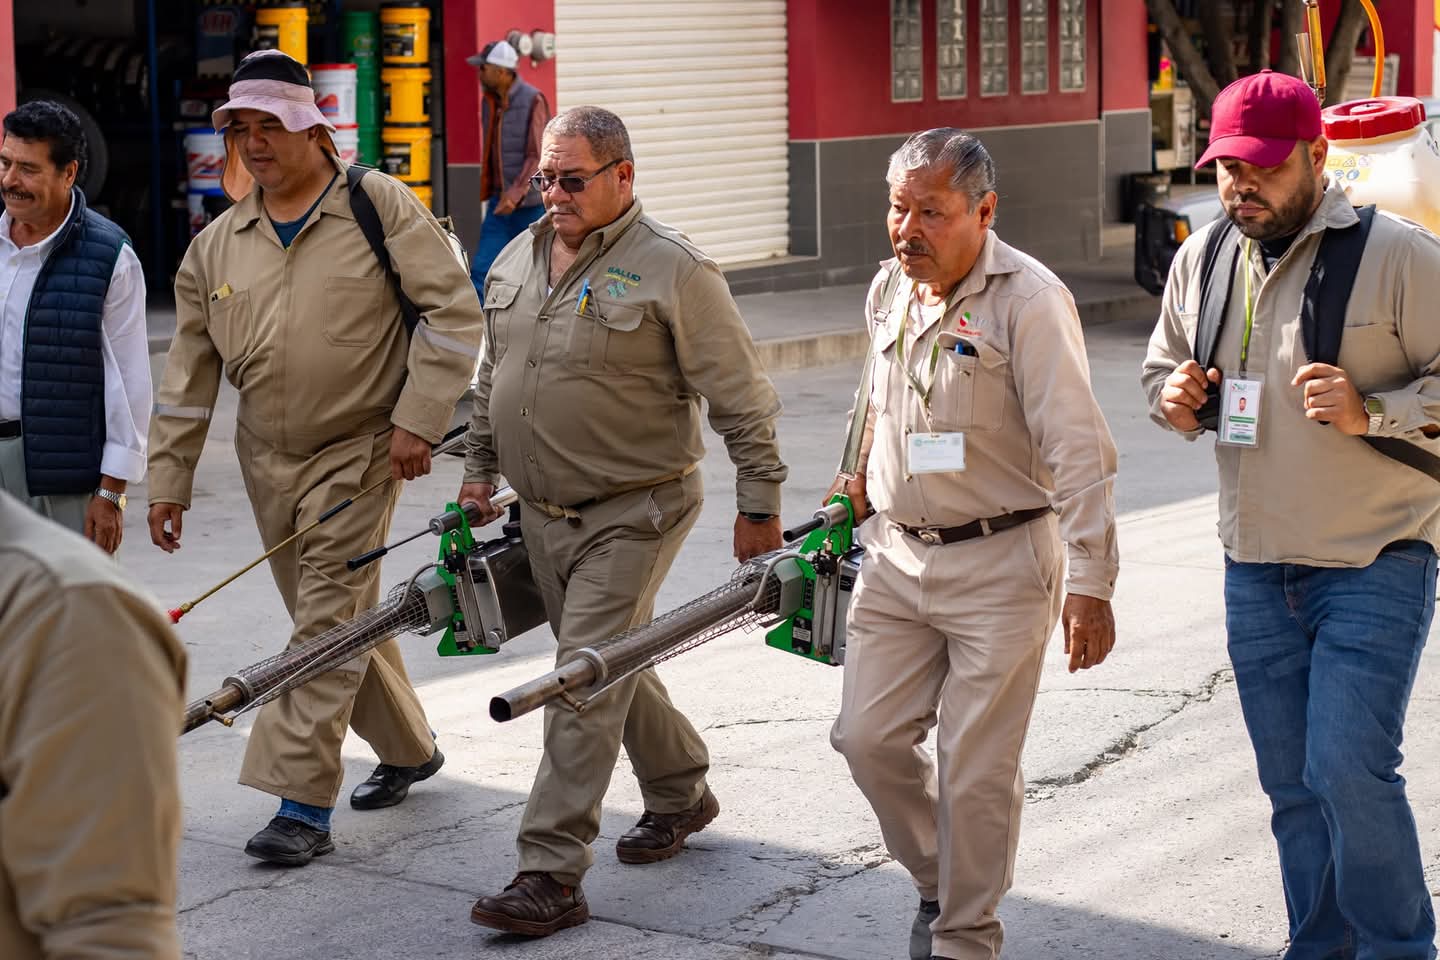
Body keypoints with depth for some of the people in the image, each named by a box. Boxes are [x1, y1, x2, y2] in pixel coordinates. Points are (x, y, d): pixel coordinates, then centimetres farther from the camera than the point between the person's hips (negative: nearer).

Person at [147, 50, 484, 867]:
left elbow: (453, 311, -10)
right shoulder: (218, 246, 6)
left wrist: (418, 421, -16)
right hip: (269, 459, 6)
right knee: (338, 618, 14)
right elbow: (191, 369, 10)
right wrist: (170, 479, 8)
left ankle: (304, 804, -9)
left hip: (361, 450, -6)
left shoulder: (380, 207, -8)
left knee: (330, 620, -10)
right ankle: (410, 749, 34)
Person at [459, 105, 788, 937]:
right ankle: (681, 792, 40)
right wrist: (479, 468, 22)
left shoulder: (672, 269, -14)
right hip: (543, 512, 7)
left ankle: (552, 875, -9)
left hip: (632, 514, -7)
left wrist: (759, 505, -11)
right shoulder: (519, 259, 7)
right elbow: (493, 375, 21)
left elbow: (744, 401, -12)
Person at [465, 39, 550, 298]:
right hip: (500, 202, 6)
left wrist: (516, 194, -24)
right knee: (482, 271, -5)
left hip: (531, 203, -6)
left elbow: (538, 156, -17)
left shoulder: (533, 101, -12)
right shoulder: (489, 102, 9)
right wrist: (489, 191, 13)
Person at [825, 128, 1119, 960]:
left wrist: (1092, 581, -23)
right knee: (870, 736, 7)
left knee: (977, 768, -1)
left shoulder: (1029, 299, -16)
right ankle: (938, 879, 31)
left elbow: (1077, 452, -19)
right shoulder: (889, 288, 7)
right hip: (897, 556, 7)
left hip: (1000, 563, -7)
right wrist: (865, 479, 20)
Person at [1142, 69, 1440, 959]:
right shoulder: (1204, 257, 7)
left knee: (1350, 769, -13)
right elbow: (1163, 363, 21)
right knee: (1293, 786, 11)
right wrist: (1173, 399, -2)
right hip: (1257, 569, 6)